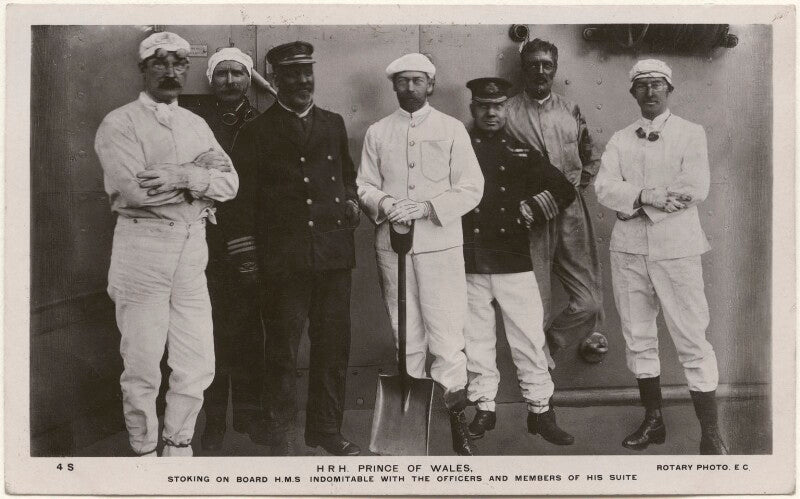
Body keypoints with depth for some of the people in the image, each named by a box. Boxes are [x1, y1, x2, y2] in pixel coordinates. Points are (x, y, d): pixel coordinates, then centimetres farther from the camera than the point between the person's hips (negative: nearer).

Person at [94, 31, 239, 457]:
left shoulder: (196, 124, 15)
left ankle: (178, 447, 26)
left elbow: (230, 182, 2)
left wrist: (181, 175, -15)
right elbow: (135, 189, -17)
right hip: (142, 247, -5)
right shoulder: (119, 124, -1)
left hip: (193, 248, 5)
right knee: (142, 370, 2)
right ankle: (144, 452, 20)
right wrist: (200, 178, -9)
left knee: (198, 366, 7)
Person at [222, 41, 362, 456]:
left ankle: (326, 429, 23)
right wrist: (245, 252, -4)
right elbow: (242, 198, 0)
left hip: (334, 254, 4)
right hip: (283, 260, -4)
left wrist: (351, 201, 7)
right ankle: (279, 434, 17)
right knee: (282, 349, 3)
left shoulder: (333, 124, 15)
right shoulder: (257, 132, 2)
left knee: (333, 345, 9)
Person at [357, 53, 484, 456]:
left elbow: (471, 188, -1)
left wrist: (428, 206, -14)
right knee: (406, 335, 8)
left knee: (446, 332, -8)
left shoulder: (452, 129, 5)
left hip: (440, 243, -2)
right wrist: (383, 202, -12)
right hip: (391, 244, 2)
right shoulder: (377, 133, 12)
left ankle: (455, 418, 0)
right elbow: (365, 185, 10)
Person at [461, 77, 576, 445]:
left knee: (529, 338, 0)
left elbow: (564, 190, 15)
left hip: (514, 261, 1)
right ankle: (484, 409, 19)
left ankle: (540, 411, 10)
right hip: (469, 262, -1)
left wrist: (530, 215, 5)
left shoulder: (521, 153, 12)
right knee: (476, 338, 6)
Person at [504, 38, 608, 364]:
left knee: (589, 301, 0)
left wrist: (574, 189, 11)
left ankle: (546, 345, 22)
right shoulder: (508, 113, 1)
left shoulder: (570, 111, 13)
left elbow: (590, 159, 24)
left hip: (571, 213, 4)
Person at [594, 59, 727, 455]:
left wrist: (637, 200, -11)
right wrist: (652, 194, -16)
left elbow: (695, 189, -11)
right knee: (637, 336, 9)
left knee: (692, 340, -4)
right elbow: (604, 188, -3)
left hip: (676, 248, -4)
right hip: (628, 248, 4)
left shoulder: (691, 134, 3)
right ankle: (653, 421, 23)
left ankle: (710, 433, 3)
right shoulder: (620, 140, 12)